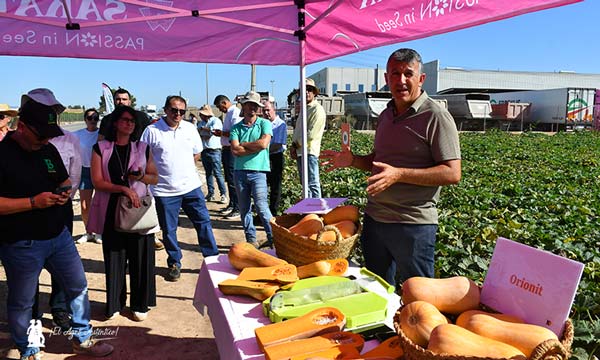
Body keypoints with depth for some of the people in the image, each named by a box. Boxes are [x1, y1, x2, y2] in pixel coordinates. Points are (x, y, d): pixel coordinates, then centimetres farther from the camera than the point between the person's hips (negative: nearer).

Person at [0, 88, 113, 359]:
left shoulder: (49, 150, 5)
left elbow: (65, 180, 18)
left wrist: (65, 192, -4)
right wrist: (34, 202, -24)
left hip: (58, 236, 7)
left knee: (78, 286, 15)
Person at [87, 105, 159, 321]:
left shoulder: (143, 149, 8)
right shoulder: (101, 148, 3)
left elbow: (155, 178, 12)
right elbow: (97, 181, -4)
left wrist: (141, 177, -9)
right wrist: (124, 189, -16)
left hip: (139, 209, 1)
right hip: (111, 210, -1)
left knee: (140, 258, 3)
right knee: (114, 258, 6)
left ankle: (140, 305, 17)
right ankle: (115, 303, 22)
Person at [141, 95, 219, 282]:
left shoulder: (190, 128, 7)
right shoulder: (152, 130, -4)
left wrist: (183, 167, 7)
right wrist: (163, 170, -6)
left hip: (191, 186, 3)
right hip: (164, 190, -3)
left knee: (203, 222, 5)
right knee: (169, 230, 7)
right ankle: (174, 264, 25)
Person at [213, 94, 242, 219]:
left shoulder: (235, 112, -14)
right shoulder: (228, 113, 17)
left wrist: (222, 133, -12)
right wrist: (221, 133, 9)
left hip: (232, 151, -10)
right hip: (226, 150, 10)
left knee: (233, 180, -6)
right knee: (229, 179, 17)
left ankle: (237, 209, 0)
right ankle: (231, 205, 28)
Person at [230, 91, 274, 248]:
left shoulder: (264, 123, 3)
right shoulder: (236, 128, 9)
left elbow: (263, 143, -13)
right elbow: (235, 150, -5)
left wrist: (243, 144, -2)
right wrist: (255, 147, -9)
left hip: (258, 171, -4)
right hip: (240, 171, 4)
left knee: (261, 206, -10)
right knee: (244, 208, 8)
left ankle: (273, 237, 0)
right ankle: (251, 239, 18)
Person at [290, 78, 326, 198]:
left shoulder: (317, 109, -8)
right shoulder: (304, 109, 21)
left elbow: (311, 134, -16)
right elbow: (297, 130, 22)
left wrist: (295, 145, -7)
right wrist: (293, 146, 6)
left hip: (309, 152, -9)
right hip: (299, 152, 9)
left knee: (312, 185, -9)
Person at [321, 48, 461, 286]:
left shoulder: (437, 117, -11)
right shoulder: (386, 115, 12)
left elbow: (452, 173, -18)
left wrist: (399, 174, -26)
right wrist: (352, 160, 2)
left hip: (413, 224, -7)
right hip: (374, 218, 7)